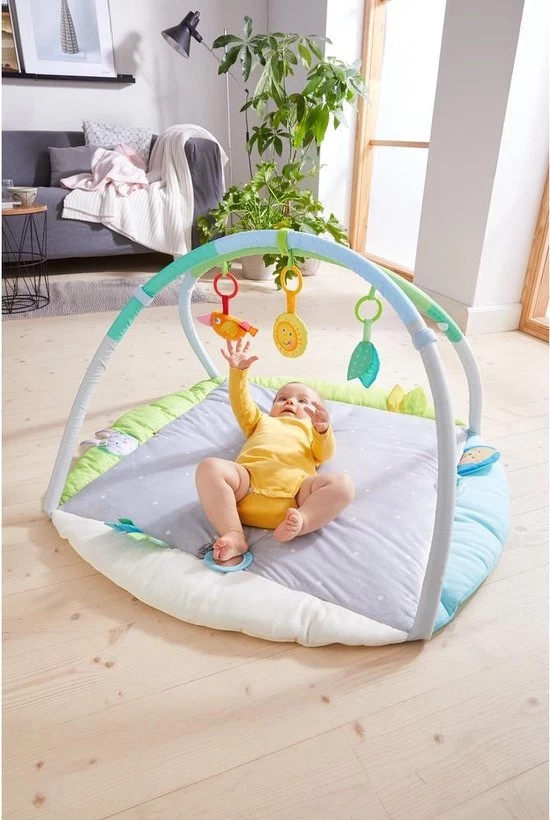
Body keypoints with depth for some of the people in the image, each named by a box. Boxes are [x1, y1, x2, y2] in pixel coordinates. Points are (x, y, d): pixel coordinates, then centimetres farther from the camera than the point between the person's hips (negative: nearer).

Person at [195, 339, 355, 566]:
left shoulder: (312, 429, 38)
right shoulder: (262, 422, 44)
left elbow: (325, 453, 16)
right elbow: (241, 404, 29)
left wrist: (323, 430, -5)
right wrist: (238, 372, 17)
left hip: (295, 485, -1)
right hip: (249, 478, 1)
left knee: (343, 483, -24)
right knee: (209, 467, -26)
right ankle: (233, 535, -30)